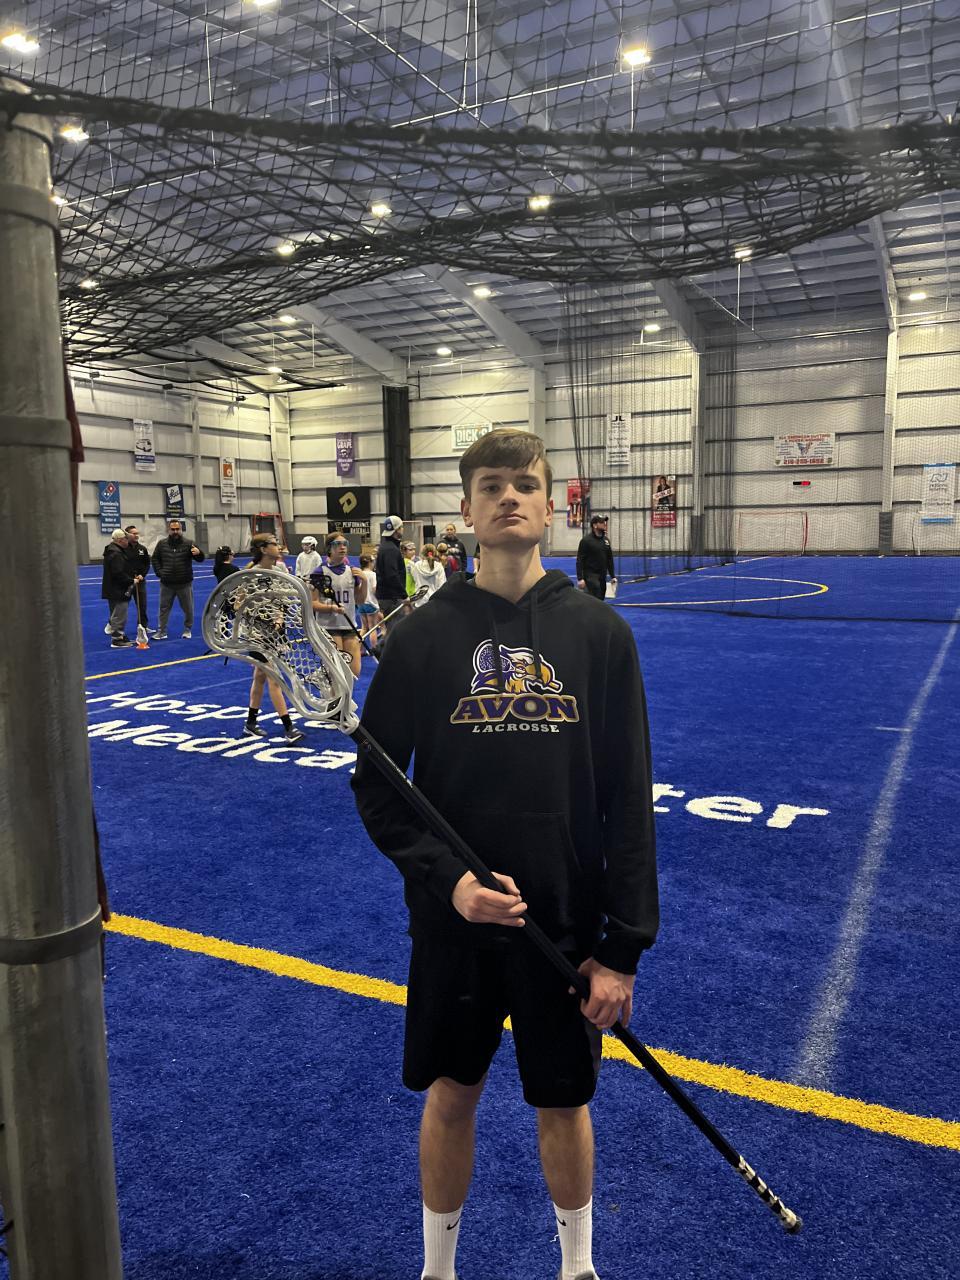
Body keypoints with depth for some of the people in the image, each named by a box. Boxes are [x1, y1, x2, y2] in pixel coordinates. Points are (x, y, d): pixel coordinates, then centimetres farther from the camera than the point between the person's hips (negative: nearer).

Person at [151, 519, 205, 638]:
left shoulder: (189, 544, -4)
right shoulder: (162, 544, 3)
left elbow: (201, 559, -7)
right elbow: (154, 559, 13)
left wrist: (199, 553, -31)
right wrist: (159, 572, 0)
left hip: (184, 583, -2)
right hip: (167, 584, 2)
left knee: (188, 608, 7)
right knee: (164, 608, 7)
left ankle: (188, 629, 23)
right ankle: (161, 631, 15)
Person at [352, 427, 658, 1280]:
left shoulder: (600, 633, -6)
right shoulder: (423, 636, -6)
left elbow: (630, 801, -5)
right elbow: (375, 784, -2)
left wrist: (623, 947, -6)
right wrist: (444, 877, -16)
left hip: (568, 923, 0)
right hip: (452, 922, 0)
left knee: (563, 1104, 17)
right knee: (451, 1098, 17)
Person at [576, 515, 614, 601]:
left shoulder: (605, 540, 12)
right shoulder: (586, 540, -9)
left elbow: (610, 560, 17)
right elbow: (579, 561, -12)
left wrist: (613, 576, 12)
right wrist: (580, 578, -19)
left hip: (602, 577, 7)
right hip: (591, 577, -7)